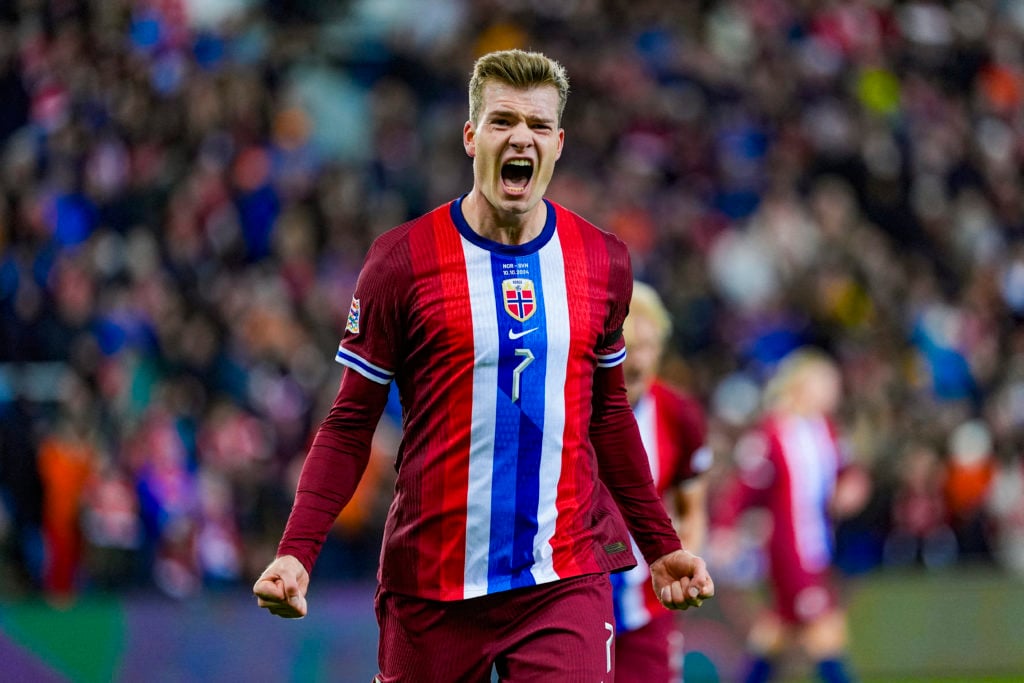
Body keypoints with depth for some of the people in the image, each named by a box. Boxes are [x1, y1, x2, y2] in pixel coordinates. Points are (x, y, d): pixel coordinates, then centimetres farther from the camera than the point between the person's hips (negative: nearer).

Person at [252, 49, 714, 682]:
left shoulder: (602, 262, 7)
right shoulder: (403, 260, -3)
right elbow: (350, 425, 0)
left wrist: (662, 545, 20)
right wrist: (297, 552, -12)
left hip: (568, 580, 2)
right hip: (432, 587, -2)